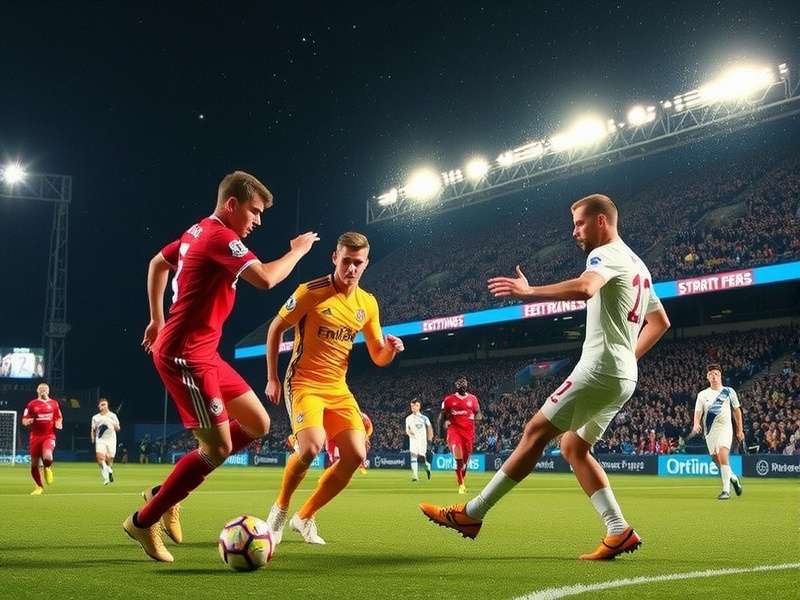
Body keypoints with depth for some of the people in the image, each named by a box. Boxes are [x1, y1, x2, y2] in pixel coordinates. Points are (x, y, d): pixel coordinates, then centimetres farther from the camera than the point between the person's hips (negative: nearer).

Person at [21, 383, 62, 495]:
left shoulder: (54, 403, 8)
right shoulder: (32, 404, 3)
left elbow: (59, 418, 20)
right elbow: (24, 421, 5)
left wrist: (59, 424, -2)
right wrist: (30, 421, -17)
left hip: (49, 436, -1)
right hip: (35, 436, 1)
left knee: (47, 456, -29)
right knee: (34, 464, 3)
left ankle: (48, 469, 9)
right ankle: (39, 487, 24)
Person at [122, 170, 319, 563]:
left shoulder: (199, 232, 15)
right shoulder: (220, 237, -16)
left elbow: (157, 263, 29)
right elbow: (265, 279, -28)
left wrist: (157, 319, 31)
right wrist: (298, 250, -10)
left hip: (202, 353, 11)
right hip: (184, 355, -11)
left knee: (257, 424, 9)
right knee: (218, 447, -11)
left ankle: (167, 492, 16)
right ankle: (144, 521, 5)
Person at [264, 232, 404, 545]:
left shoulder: (368, 303, 4)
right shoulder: (311, 292, -11)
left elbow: (378, 357, 8)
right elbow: (275, 328, -1)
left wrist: (391, 348, -16)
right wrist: (272, 377, -3)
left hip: (338, 388, 6)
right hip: (304, 383, -5)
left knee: (356, 454, -7)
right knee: (312, 446, -28)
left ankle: (304, 517, 11)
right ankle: (280, 509, -1)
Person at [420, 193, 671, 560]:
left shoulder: (607, 254, -8)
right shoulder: (637, 265, 22)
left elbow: (584, 288, -32)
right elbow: (660, 322, 29)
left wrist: (529, 292, -28)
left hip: (599, 370, -10)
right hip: (622, 376, 10)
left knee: (536, 431, -8)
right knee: (573, 447, 12)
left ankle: (471, 514, -5)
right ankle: (620, 533, 5)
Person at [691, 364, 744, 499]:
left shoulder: (729, 391, 6)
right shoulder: (702, 394, 8)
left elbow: (737, 411, 13)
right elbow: (698, 412, 1)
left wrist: (740, 430, 11)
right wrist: (696, 423, -20)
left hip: (725, 428, -3)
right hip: (709, 431, 3)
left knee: (723, 455, -22)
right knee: (717, 459, 4)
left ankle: (726, 490, -21)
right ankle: (733, 478, 34)